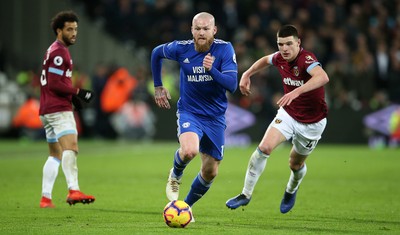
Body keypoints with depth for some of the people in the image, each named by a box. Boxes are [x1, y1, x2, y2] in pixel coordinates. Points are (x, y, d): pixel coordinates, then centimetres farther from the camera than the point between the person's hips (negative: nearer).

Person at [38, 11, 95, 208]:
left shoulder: (54, 51, 21)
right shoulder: (59, 52, -11)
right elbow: (55, 83, -19)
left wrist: (73, 95, 13)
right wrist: (78, 92, -12)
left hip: (47, 110, 11)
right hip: (59, 109, -11)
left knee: (55, 154, 14)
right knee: (71, 147, -23)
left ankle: (45, 197, 13)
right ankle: (73, 190, -39)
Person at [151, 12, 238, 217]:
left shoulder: (224, 49, -14)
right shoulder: (181, 48, -11)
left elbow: (232, 84, -21)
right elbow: (156, 53, 11)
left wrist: (212, 70, -37)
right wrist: (158, 87, 12)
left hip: (215, 117, 2)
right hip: (189, 112, -2)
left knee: (210, 172, 8)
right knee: (189, 150, -32)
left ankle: (186, 205, 34)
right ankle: (175, 175, 3)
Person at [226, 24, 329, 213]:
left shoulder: (306, 59, -28)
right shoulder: (280, 58, -8)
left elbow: (323, 77, -51)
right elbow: (265, 60, 19)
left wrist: (296, 92, -60)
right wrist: (247, 74, 8)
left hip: (312, 122, -4)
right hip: (288, 114, 4)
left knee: (295, 164, 13)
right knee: (264, 148, -18)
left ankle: (291, 190, 49)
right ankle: (246, 194, -7)